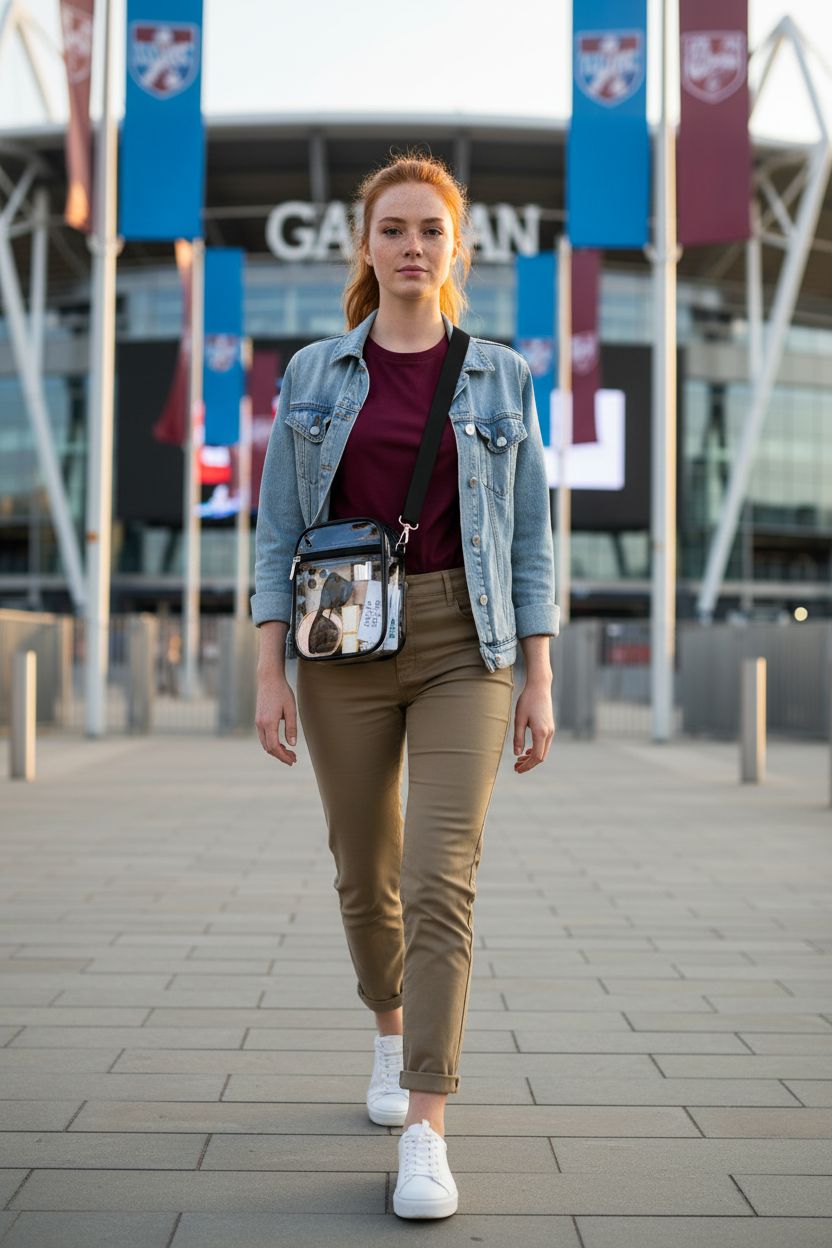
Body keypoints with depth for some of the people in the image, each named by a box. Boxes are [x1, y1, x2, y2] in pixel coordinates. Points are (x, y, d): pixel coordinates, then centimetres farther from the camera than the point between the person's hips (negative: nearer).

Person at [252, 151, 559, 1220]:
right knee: (365, 873, 13)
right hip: (344, 645, 2)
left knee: (440, 881, -13)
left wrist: (539, 679, -2)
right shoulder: (314, 374, 5)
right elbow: (278, 530, 3)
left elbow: (530, 536, 4)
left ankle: (423, 1131, -10)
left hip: (464, 646, -1)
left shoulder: (500, 378, 4)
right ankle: (392, 1030, 42)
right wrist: (270, 672, -4)